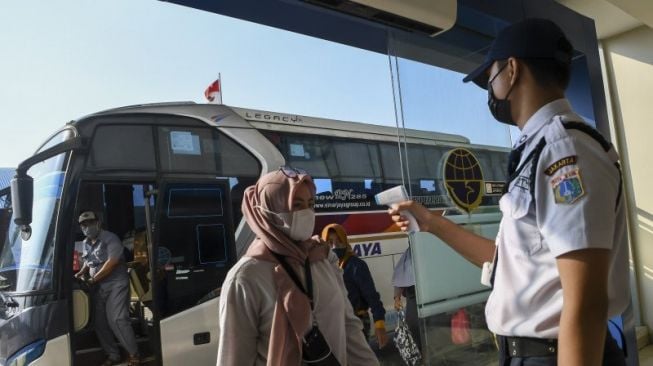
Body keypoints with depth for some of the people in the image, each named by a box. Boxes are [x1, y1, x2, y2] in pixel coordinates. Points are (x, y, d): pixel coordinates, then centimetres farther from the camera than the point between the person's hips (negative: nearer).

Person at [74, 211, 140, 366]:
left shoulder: (110, 238, -12)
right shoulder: (86, 243, 14)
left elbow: (112, 262, -20)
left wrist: (92, 279, -18)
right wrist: (81, 273, 6)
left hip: (116, 284, -8)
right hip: (98, 287, 8)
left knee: (116, 319, -16)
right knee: (100, 322, 7)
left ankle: (133, 354, -3)